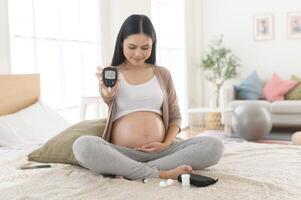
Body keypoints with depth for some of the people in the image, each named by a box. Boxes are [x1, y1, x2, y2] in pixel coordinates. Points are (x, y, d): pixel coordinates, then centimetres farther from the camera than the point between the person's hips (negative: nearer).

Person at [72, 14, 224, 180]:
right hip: (122, 154, -3)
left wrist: (166, 144, -4)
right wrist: (108, 92, -42)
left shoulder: (162, 74, 15)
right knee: (82, 146, -33)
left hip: (160, 152, 3)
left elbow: (175, 117, 16)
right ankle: (161, 174, -28)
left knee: (214, 146, -21)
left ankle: (128, 171, -23)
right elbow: (107, 98, -16)